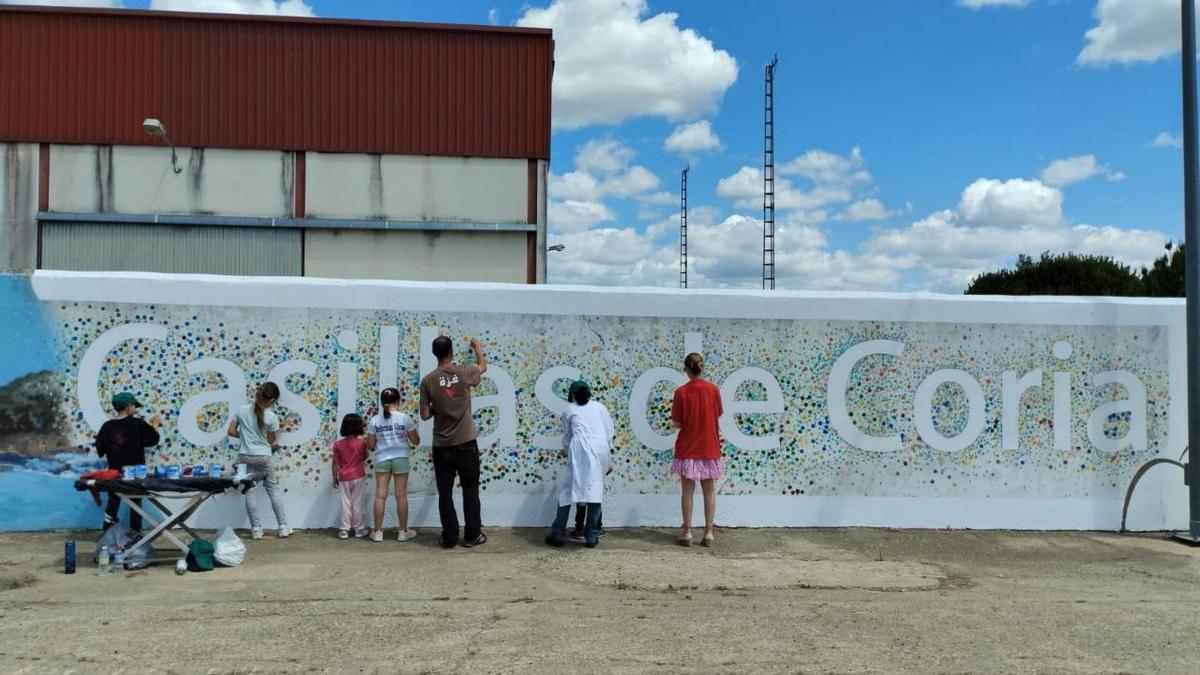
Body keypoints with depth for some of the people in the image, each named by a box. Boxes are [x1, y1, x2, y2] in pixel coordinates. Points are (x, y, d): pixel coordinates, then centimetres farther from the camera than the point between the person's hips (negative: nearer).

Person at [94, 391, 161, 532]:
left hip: (114, 473, 3)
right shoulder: (138, 424, -13)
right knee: (136, 506, 10)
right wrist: (155, 424, 12)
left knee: (112, 505, 15)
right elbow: (154, 439, -5)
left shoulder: (107, 426, -4)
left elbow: (99, 451, 2)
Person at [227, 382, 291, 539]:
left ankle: (256, 530, 9)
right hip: (264, 457, -2)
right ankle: (283, 527, 13)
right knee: (273, 490, 10)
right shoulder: (272, 417, -11)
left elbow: (231, 432, 1)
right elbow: (270, 441, 0)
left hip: (245, 456, 2)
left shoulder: (241, 410, -4)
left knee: (251, 491, 8)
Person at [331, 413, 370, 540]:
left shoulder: (338, 444, -4)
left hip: (344, 478, 1)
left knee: (345, 504, 7)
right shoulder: (361, 443, -8)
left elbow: (335, 463, -2)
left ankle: (344, 530, 8)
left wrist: (334, 477, 8)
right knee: (357, 503, 7)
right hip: (358, 477, -1)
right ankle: (358, 529, 13)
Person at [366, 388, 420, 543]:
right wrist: (412, 428, 18)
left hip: (382, 459, 1)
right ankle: (403, 531, 12)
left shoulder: (375, 420, -1)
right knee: (401, 495, 5)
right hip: (400, 458, -1)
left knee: (380, 496, 4)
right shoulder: (405, 418, -5)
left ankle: (378, 532, 8)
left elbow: (370, 445, 3)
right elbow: (415, 441, 1)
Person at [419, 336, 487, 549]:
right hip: (466, 443, 0)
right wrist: (478, 348, 35)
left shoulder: (428, 381, -6)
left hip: (441, 445, 1)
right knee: (470, 489, 10)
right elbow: (483, 366, 17)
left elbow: (425, 415, -3)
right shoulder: (464, 373, -6)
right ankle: (472, 535, 14)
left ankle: (450, 538, 12)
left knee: (445, 492, 8)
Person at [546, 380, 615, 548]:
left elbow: (567, 438, 24)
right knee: (595, 490, 7)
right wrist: (609, 458, 22)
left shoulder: (569, 411, 20)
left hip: (581, 448, -2)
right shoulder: (599, 406, 22)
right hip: (601, 449, 2)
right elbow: (610, 432, 15)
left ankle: (557, 534, 6)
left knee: (568, 489, 6)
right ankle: (591, 536, 6)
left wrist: (567, 451, 43)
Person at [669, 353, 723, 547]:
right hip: (709, 447, 2)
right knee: (709, 491, 8)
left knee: (687, 491, 6)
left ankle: (687, 533, 8)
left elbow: (675, 423, -8)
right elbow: (717, 416, 4)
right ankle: (708, 533, 10)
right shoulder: (713, 389, -4)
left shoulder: (681, 392, -10)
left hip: (687, 449, -2)